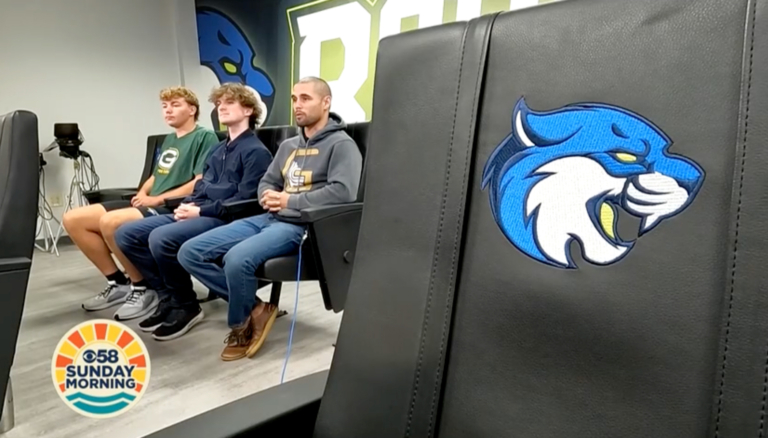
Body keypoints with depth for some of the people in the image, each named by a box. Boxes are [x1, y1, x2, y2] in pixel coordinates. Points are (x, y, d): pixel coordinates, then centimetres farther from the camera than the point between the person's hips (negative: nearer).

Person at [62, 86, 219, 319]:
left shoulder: (205, 137, -3)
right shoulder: (169, 140, 24)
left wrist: (158, 198, -15)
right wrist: (142, 194, 5)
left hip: (173, 208, -9)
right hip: (150, 204, 9)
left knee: (110, 221, -34)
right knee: (73, 219, -1)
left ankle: (143, 288, -13)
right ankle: (118, 283, 7)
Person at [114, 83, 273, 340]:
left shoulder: (256, 151, -5)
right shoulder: (220, 150, 23)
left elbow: (245, 200, -15)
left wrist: (200, 211, -15)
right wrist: (188, 205, 1)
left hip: (225, 219, -9)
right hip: (200, 213, 9)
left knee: (161, 238, -32)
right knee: (126, 234, -1)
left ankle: (186, 305, -10)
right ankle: (168, 296, 3)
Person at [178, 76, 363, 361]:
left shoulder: (341, 144, -3)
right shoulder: (288, 145, 23)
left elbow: (343, 192, -18)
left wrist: (290, 201, -14)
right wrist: (269, 196, -1)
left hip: (303, 225, -8)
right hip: (269, 218, 8)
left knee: (237, 258, -33)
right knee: (190, 253, -4)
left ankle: (240, 324, -2)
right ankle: (254, 309, 1)